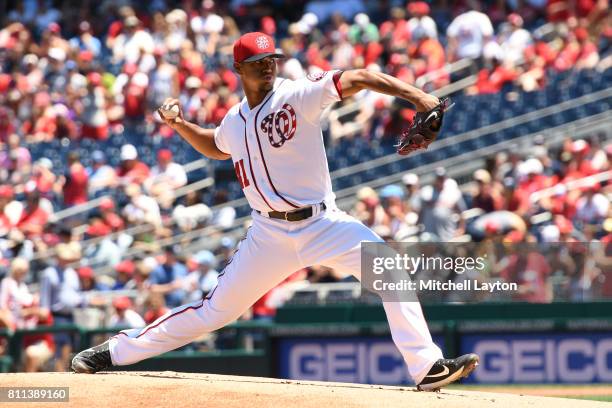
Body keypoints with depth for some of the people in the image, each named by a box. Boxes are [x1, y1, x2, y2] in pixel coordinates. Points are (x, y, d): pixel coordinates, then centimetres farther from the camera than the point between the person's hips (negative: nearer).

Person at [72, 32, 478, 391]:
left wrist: (415, 94, -35)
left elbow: (356, 79, -22)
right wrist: (179, 124, 15)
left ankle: (426, 366, -23)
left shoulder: (299, 94, -10)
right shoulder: (235, 120, 6)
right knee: (216, 309, 6)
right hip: (270, 235, 3)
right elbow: (216, 148, 31)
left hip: (322, 224, -3)